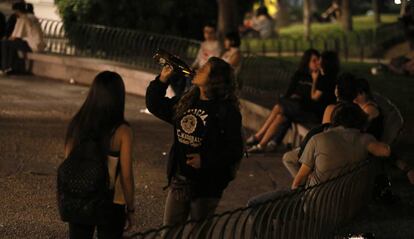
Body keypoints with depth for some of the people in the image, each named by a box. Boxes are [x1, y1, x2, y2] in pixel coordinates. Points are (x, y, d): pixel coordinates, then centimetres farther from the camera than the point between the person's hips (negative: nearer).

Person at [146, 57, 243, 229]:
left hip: (206, 184, -6)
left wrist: (205, 160, -26)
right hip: (178, 180, 6)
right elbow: (155, 105, 19)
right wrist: (162, 80, 8)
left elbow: (235, 150, -17)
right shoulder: (185, 103, 5)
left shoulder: (226, 111, -15)